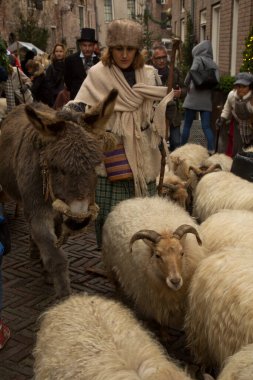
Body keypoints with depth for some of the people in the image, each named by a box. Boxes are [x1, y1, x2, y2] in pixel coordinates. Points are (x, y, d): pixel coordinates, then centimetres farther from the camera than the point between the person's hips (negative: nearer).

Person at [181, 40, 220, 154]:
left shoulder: (199, 59, 0)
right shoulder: (213, 64, 12)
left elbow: (192, 71, -20)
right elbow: (216, 80, -1)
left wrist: (187, 84, -5)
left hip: (194, 97, -4)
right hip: (207, 99, 4)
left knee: (187, 125, 5)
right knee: (207, 126, 4)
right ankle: (211, 150, -6)